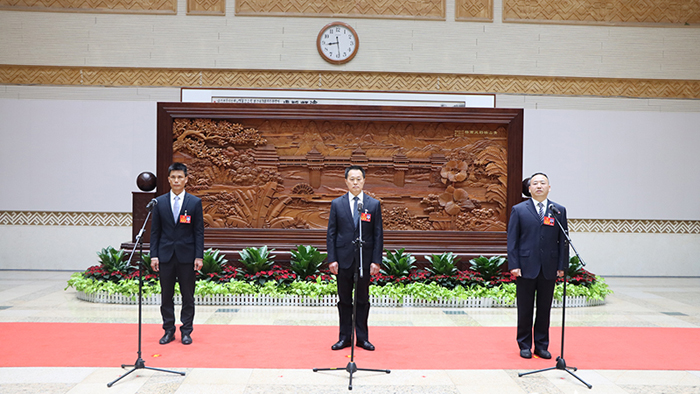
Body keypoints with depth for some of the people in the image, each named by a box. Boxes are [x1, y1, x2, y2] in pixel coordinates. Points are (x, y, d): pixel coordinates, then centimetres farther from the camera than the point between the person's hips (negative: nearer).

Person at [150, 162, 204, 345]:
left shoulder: (195, 202, 1)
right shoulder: (159, 202, 5)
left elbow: (199, 231, 0)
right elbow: (155, 231, 6)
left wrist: (199, 256, -6)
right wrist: (154, 255, -1)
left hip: (187, 256, -1)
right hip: (166, 255, 1)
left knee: (188, 296, 4)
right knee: (166, 296, 7)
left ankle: (186, 332, 15)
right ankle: (169, 331, 19)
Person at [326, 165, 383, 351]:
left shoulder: (374, 204, 3)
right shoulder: (337, 204, 3)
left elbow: (378, 235, 2)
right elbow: (331, 233, 3)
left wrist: (376, 260, -5)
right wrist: (332, 259, -5)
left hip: (365, 260, 0)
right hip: (344, 259, 0)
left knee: (363, 300, 7)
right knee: (344, 300, 8)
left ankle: (362, 337, 18)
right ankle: (345, 337, 18)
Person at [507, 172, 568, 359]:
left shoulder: (559, 211, 8)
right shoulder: (519, 210, 3)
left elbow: (563, 240, 7)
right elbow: (512, 240, 0)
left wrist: (562, 266, 0)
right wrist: (513, 265, -8)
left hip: (549, 269, 2)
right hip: (526, 268, -2)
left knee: (545, 309, 9)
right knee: (525, 310, 5)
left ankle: (542, 346, 21)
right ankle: (525, 346, 17)